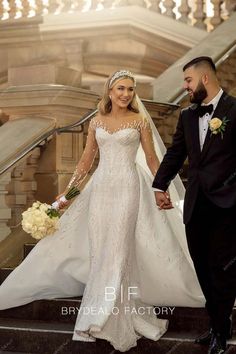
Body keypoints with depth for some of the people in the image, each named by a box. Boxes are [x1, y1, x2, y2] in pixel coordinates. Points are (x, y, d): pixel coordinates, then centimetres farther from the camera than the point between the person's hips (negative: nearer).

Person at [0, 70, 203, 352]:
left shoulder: (140, 121, 2)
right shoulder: (97, 122, 10)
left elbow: (152, 159, 4)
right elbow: (86, 159, 13)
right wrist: (67, 190, 8)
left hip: (127, 188, -3)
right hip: (100, 188, 3)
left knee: (118, 248, -6)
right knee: (100, 250, 4)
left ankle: (111, 317, 1)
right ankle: (101, 312, 14)